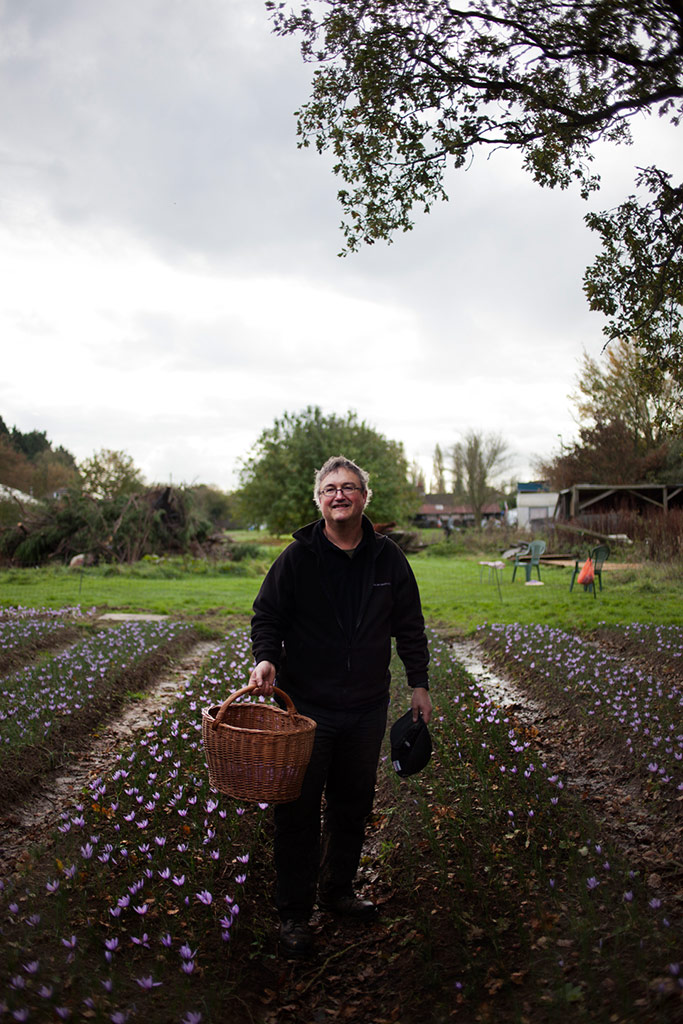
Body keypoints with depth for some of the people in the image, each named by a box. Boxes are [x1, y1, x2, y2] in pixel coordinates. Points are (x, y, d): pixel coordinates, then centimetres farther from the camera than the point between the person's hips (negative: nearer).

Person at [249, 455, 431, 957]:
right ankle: (295, 913, 20)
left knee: (354, 805, 17)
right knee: (299, 811, 4)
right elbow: (267, 614, 0)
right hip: (307, 704, -3)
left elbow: (409, 626, 10)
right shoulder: (297, 557, -6)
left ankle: (338, 889, 38)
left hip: (367, 708, 3)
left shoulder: (388, 557, 2)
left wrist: (419, 683, 9)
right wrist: (266, 657, -19)